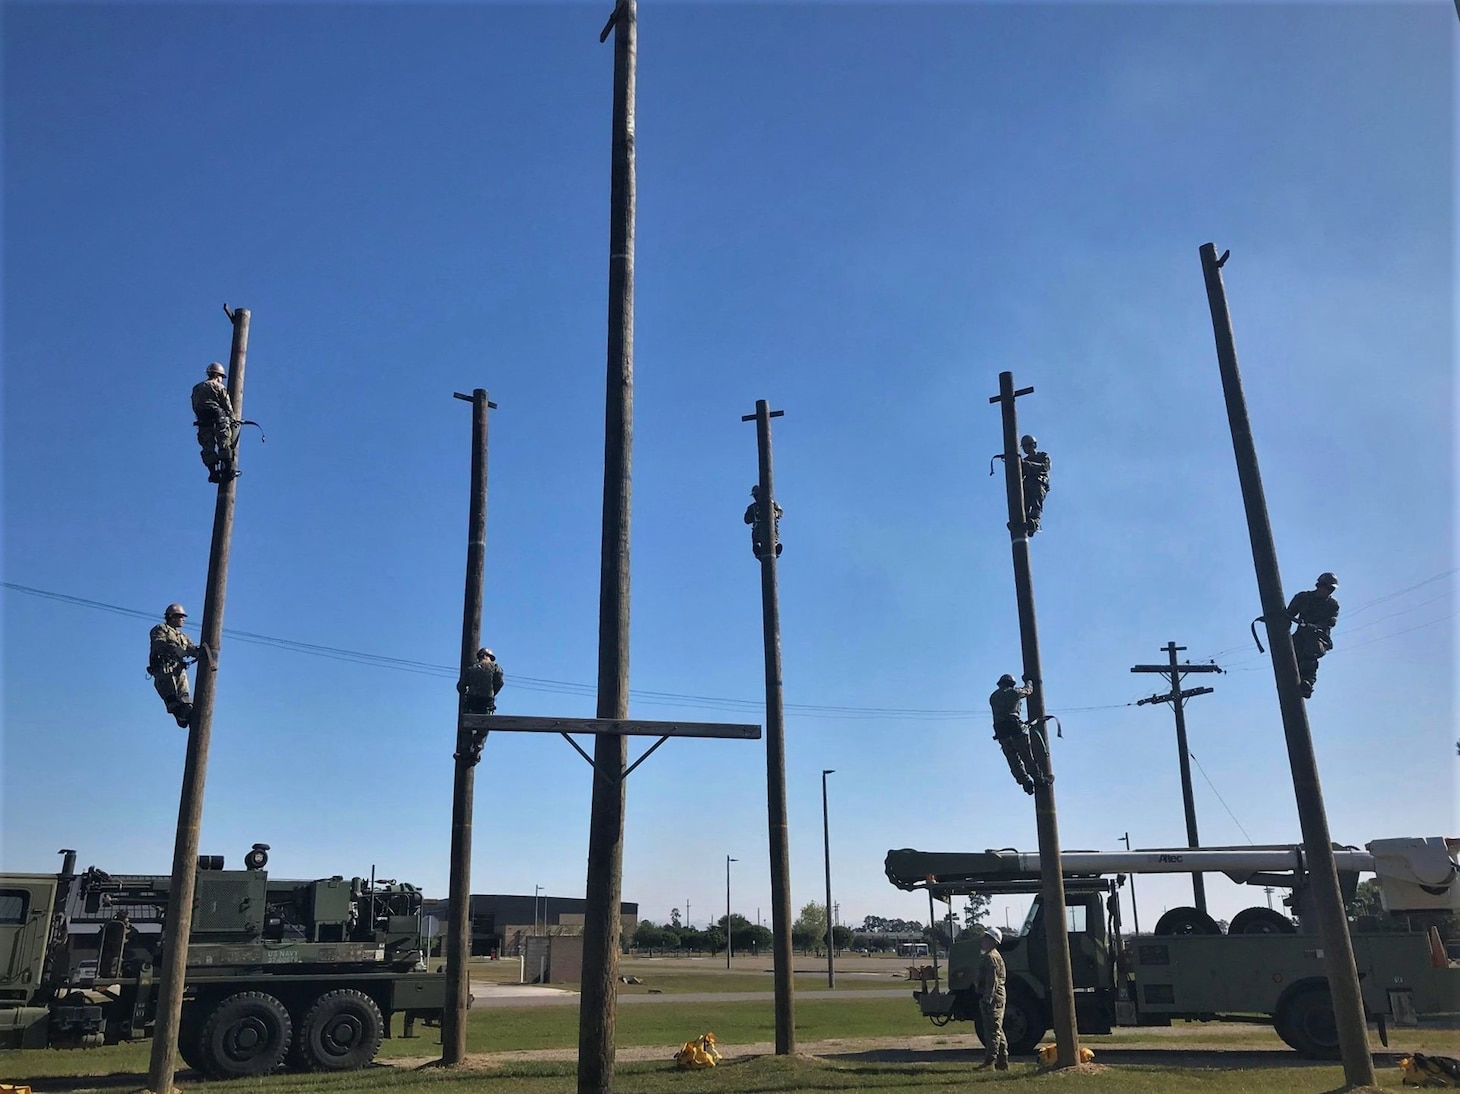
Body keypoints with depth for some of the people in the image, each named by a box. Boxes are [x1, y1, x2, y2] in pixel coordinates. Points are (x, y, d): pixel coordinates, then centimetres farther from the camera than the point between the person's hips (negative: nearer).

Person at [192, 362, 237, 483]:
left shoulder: (196, 388, 21)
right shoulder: (219, 387, 3)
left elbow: (195, 408, 16)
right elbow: (228, 407, 0)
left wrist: (202, 417, 17)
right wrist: (232, 420, 10)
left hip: (203, 422, 5)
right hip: (219, 420, -5)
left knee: (208, 449, 4)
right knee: (225, 446, -2)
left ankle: (213, 472, -3)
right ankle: (228, 470, -8)